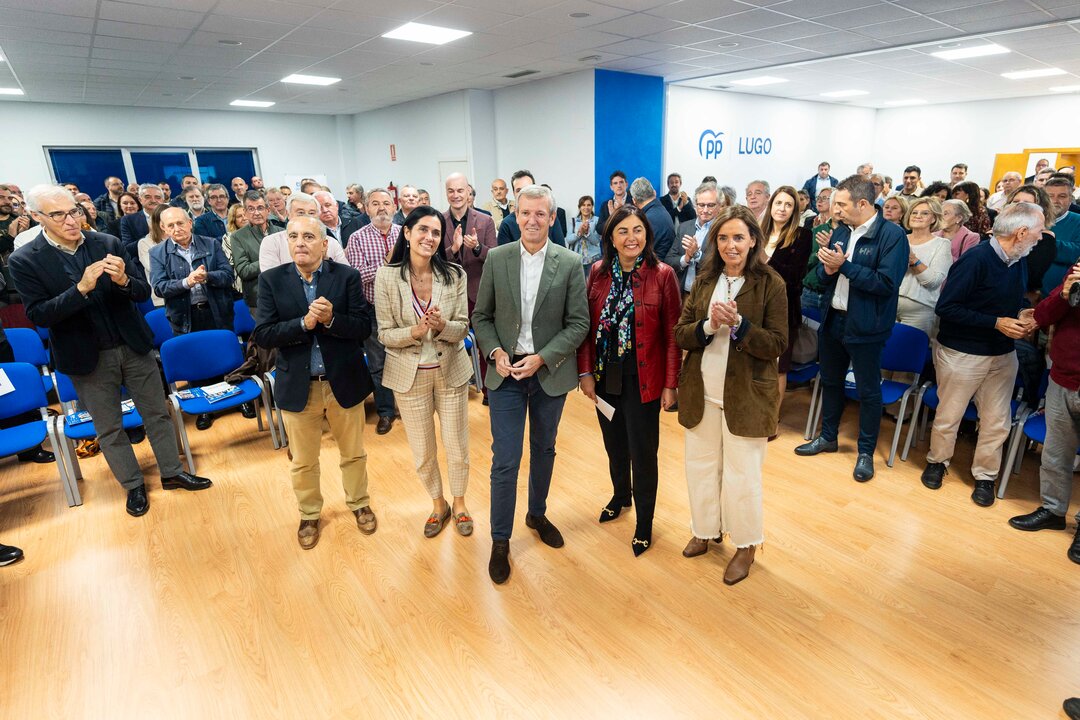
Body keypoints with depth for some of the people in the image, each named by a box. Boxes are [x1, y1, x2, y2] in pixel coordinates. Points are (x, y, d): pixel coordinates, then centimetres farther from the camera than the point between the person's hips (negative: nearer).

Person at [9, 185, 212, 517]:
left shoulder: (108, 244, -3)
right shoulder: (24, 261, -8)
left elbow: (143, 293, -2)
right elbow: (38, 316, -14)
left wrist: (123, 281, -25)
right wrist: (82, 288, -28)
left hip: (133, 346, 2)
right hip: (88, 357, -1)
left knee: (157, 414, 12)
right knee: (109, 429, 12)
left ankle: (172, 473, 29)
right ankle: (134, 486, 29)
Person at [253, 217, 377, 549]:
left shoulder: (347, 276, -6)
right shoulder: (271, 280, -4)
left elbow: (364, 325, -11)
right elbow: (262, 335, -11)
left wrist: (331, 319, -28)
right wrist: (304, 323, -24)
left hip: (344, 382, 0)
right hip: (297, 386, 1)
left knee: (353, 453, 18)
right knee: (303, 461, 17)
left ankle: (359, 503, 43)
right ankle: (309, 514, 41)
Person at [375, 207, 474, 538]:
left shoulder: (454, 274, -7)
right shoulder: (386, 276, -9)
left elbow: (463, 328, -4)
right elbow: (385, 334, -7)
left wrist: (442, 326, -25)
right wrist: (415, 331, -26)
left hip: (450, 371, 1)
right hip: (410, 375, 0)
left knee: (457, 446, 12)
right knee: (423, 452, 14)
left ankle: (458, 503, 39)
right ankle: (438, 504, 41)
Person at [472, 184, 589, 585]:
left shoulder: (570, 263, -5)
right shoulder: (496, 259, -2)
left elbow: (579, 323, -6)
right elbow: (481, 316, 3)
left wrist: (542, 358, -15)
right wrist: (495, 352, -13)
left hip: (549, 372, 1)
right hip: (505, 372, 0)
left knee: (544, 449, 18)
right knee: (505, 460, 0)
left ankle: (537, 514, 42)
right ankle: (500, 540, 19)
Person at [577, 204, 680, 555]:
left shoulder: (662, 275, -10)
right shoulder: (598, 272, 0)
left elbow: (672, 334, -9)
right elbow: (587, 325, 2)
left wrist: (671, 384, -10)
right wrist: (585, 372, -2)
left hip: (643, 379, -3)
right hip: (605, 377, 4)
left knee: (643, 451, 7)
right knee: (614, 443, 20)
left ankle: (644, 523, 28)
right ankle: (620, 495, 47)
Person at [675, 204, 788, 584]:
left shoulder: (771, 284, -8)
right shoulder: (704, 280, 5)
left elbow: (777, 345, -12)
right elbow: (680, 335, 0)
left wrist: (738, 323, -24)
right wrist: (708, 325, -19)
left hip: (746, 396, -4)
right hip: (701, 393, 4)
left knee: (741, 475, 6)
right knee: (700, 466, 16)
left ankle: (746, 544, 29)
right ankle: (705, 530, 38)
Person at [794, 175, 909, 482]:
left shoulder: (892, 235, -14)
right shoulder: (841, 232, 6)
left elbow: (887, 283, -23)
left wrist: (844, 265, -21)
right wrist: (828, 269, -13)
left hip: (865, 327, -6)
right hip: (832, 319, 7)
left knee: (868, 391, 7)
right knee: (830, 381, 19)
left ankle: (866, 452, 23)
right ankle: (828, 437, 37)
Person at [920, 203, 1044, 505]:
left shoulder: (1020, 262, 5)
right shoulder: (976, 259, -19)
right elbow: (946, 307, -22)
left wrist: (1021, 317, -3)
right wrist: (996, 323, -22)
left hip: (1003, 354, 7)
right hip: (962, 353, -6)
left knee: (997, 421, 10)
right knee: (949, 415, 9)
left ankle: (985, 475, 26)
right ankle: (937, 461, 31)